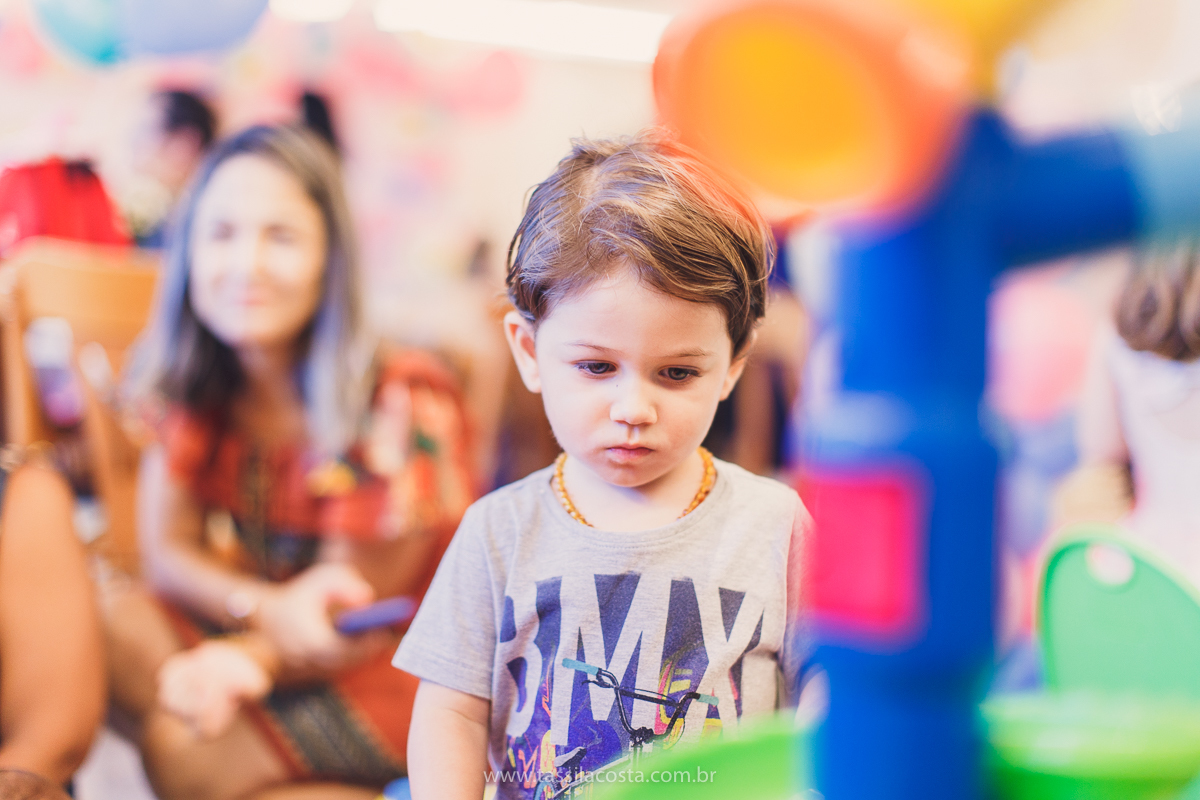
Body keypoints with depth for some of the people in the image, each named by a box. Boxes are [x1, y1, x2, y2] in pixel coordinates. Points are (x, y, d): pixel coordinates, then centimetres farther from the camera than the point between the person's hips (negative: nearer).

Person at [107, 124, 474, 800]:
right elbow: (167, 550, -5)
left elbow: (357, 612, -15)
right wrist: (269, 608, -26)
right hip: (255, 632, 6)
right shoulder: (191, 384, -6)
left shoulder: (399, 403, -22)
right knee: (109, 620, -21)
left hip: (387, 665, -6)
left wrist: (239, 659, -35)